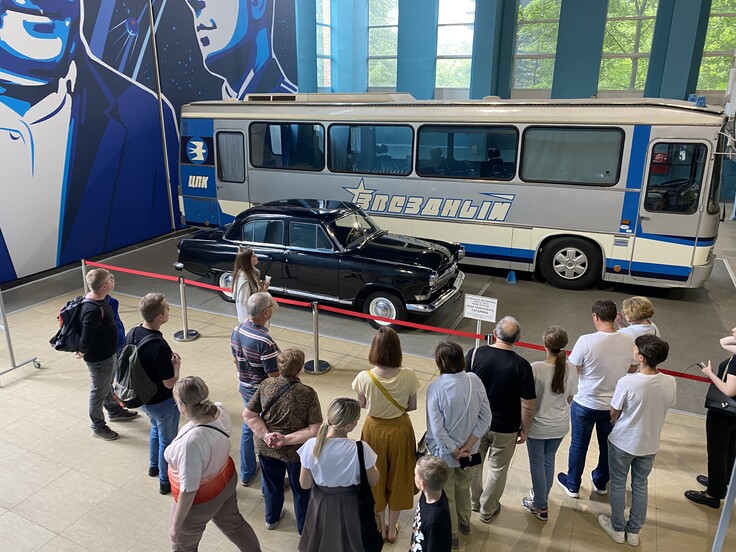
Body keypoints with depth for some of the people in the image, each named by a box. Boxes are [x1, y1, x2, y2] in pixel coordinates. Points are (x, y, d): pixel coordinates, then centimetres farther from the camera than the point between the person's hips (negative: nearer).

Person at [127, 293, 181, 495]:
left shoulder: (132, 334, -11)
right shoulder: (159, 346, -35)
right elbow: (170, 383, -27)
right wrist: (176, 364, -9)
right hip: (162, 402, -8)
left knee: (156, 427, 32)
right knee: (167, 440, 15)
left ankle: (154, 466, 52)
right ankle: (166, 481, 33)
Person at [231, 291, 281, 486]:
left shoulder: (237, 331, -6)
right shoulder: (265, 341, -32)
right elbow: (275, 377, -26)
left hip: (246, 390, 8)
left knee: (248, 429, 24)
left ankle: (247, 474, 41)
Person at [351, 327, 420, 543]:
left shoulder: (364, 378, -25)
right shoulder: (408, 376, -23)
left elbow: (362, 405, -7)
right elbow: (412, 406, -7)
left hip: (375, 430, 0)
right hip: (400, 430, 1)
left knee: (377, 478, 23)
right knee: (397, 477, 23)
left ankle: (381, 528, 43)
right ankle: (392, 529, 42)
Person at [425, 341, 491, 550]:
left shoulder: (436, 388, -27)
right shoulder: (475, 380, -15)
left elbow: (437, 429, -25)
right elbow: (485, 419, -12)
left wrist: (454, 452, -12)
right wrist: (467, 446, -11)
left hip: (444, 452, -4)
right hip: (468, 450, 4)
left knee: (446, 494, 21)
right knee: (464, 487, 31)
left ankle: (451, 535, 41)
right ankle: (464, 522, 54)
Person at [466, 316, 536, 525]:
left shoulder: (475, 354, -16)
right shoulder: (522, 366, -20)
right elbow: (528, 406, -15)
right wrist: (524, 430, 2)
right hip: (505, 428, -2)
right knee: (498, 470, 20)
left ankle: (474, 501, 44)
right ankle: (487, 511, 36)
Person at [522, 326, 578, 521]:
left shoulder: (535, 368, -28)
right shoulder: (571, 369, -15)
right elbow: (569, 398, -1)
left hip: (537, 426, -4)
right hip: (560, 426, 4)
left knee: (537, 463, 15)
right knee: (549, 459, 25)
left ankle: (540, 506, 30)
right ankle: (542, 495, 45)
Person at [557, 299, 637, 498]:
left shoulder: (586, 341, -26)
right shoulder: (629, 341, -13)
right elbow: (633, 369, 4)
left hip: (585, 404, -3)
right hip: (615, 405, 4)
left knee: (579, 445, 16)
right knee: (607, 445, 24)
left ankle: (572, 485, 34)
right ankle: (601, 483, 44)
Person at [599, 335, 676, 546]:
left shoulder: (627, 382, -29)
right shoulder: (670, 383, -16)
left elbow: (614, 414, -14)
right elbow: (667, 406, 3)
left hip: (622, 442, -4)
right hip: (650, 444, 4)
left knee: (618, 484, 18)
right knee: (640, 486, 22)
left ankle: (617, 528, 34)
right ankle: (633, 531, 37)